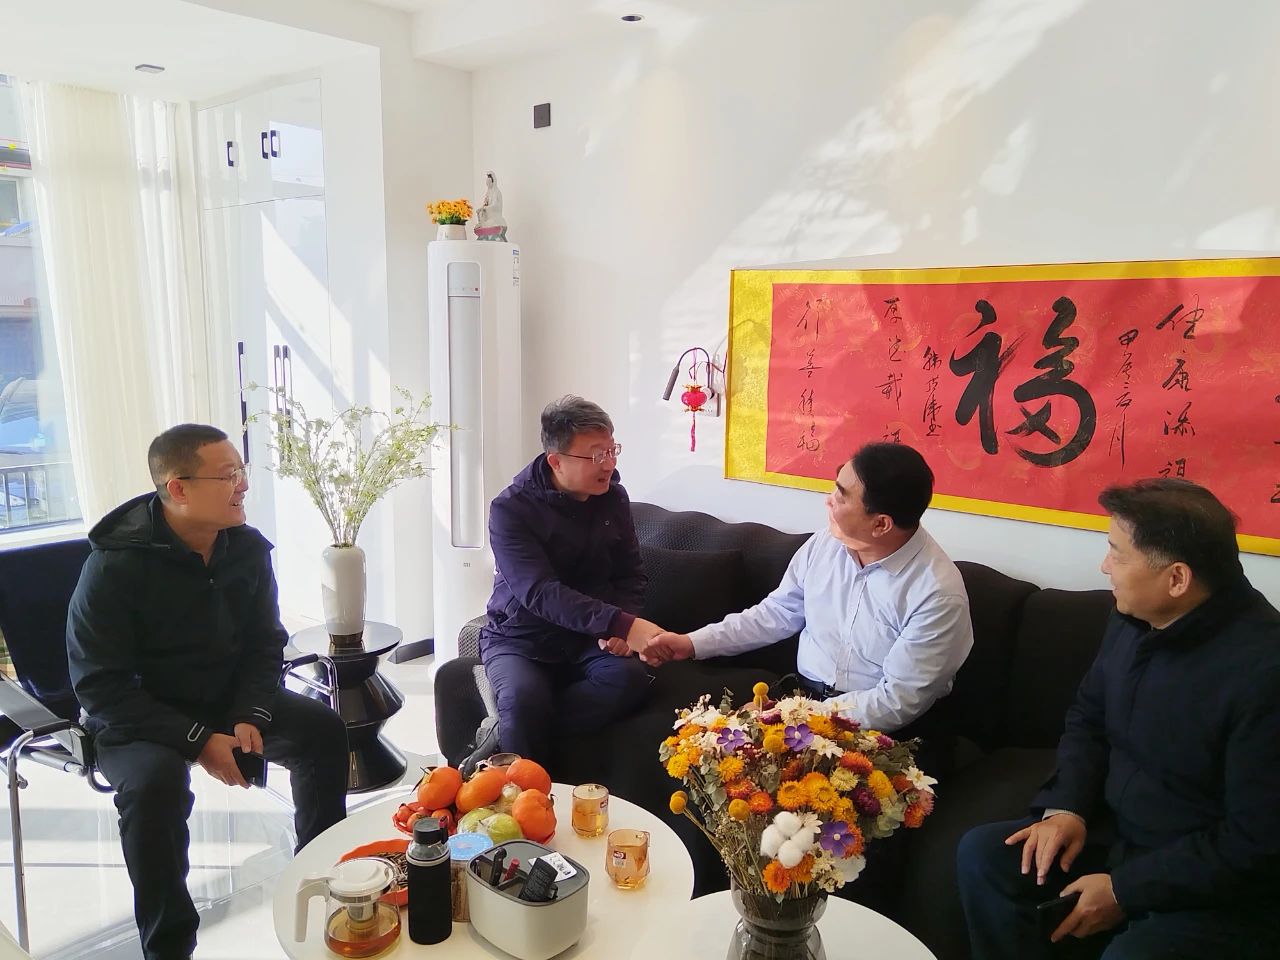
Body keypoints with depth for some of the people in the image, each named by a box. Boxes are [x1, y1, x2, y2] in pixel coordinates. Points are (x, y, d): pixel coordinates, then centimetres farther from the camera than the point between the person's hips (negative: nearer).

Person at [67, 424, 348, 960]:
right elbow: (99, 687, -20)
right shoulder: (115, 565, -20)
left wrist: (249, 716, -15)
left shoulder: (248, 549, -6)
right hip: (135, 717, -4)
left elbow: (265, 646, 3)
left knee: (323, 729, -13)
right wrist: (198, 740, -27)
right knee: (156, 780, -34)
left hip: (227, 700, 5)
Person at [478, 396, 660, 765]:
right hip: (520, 639, -3)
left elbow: (630, 574, 8)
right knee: (523, 699, -35)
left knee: (630, 676, -29)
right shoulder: (510, 509, -15)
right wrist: (620, 625, -37)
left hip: (589, 639, 4)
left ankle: (495, 740, -19)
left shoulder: (613, 498, 2)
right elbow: (540, 593, -27)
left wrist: (622, 625, -14)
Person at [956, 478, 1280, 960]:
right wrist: (1066, 804, -4)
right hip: (1118, 834, 7)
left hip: (1216, 885, -7)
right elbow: (1088, 718, 12)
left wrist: (1125, 889, -19)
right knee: (981, 853, -4)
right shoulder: (1133, 618, -2)